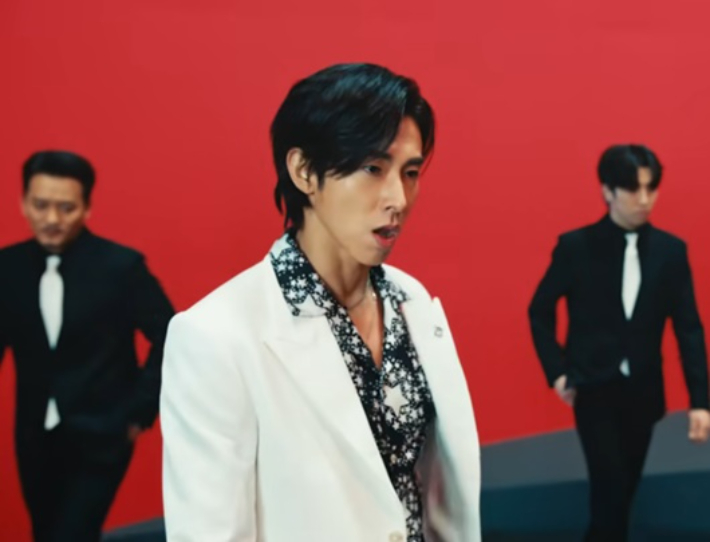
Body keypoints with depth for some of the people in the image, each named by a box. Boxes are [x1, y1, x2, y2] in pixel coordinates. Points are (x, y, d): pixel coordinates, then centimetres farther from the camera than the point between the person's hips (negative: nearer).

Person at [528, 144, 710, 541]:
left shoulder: (672, 251, -2)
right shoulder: (576, 246, -9)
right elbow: (541, 311, 2)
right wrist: (556, 371, -4)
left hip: (643, 391, 3)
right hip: (594, 389, -3)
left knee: (626, 488, 13)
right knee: (611, 486, -9)